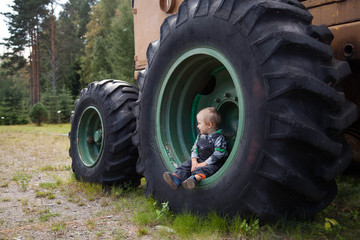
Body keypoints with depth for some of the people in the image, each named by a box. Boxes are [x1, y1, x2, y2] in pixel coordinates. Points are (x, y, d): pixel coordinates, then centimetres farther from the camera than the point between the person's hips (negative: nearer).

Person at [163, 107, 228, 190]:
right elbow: (194, 149, 12)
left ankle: (195, 178, -64)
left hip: (213, 164, -7)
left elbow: (218, 154, -18)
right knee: (186, 165, -14)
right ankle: (176, 178, -35)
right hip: (199, 160, 7)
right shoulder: (200, 136, 13)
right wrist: (194, 161, -6)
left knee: (203, 169, -35)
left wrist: (204, 163, -20)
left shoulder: (219, 138, -10)